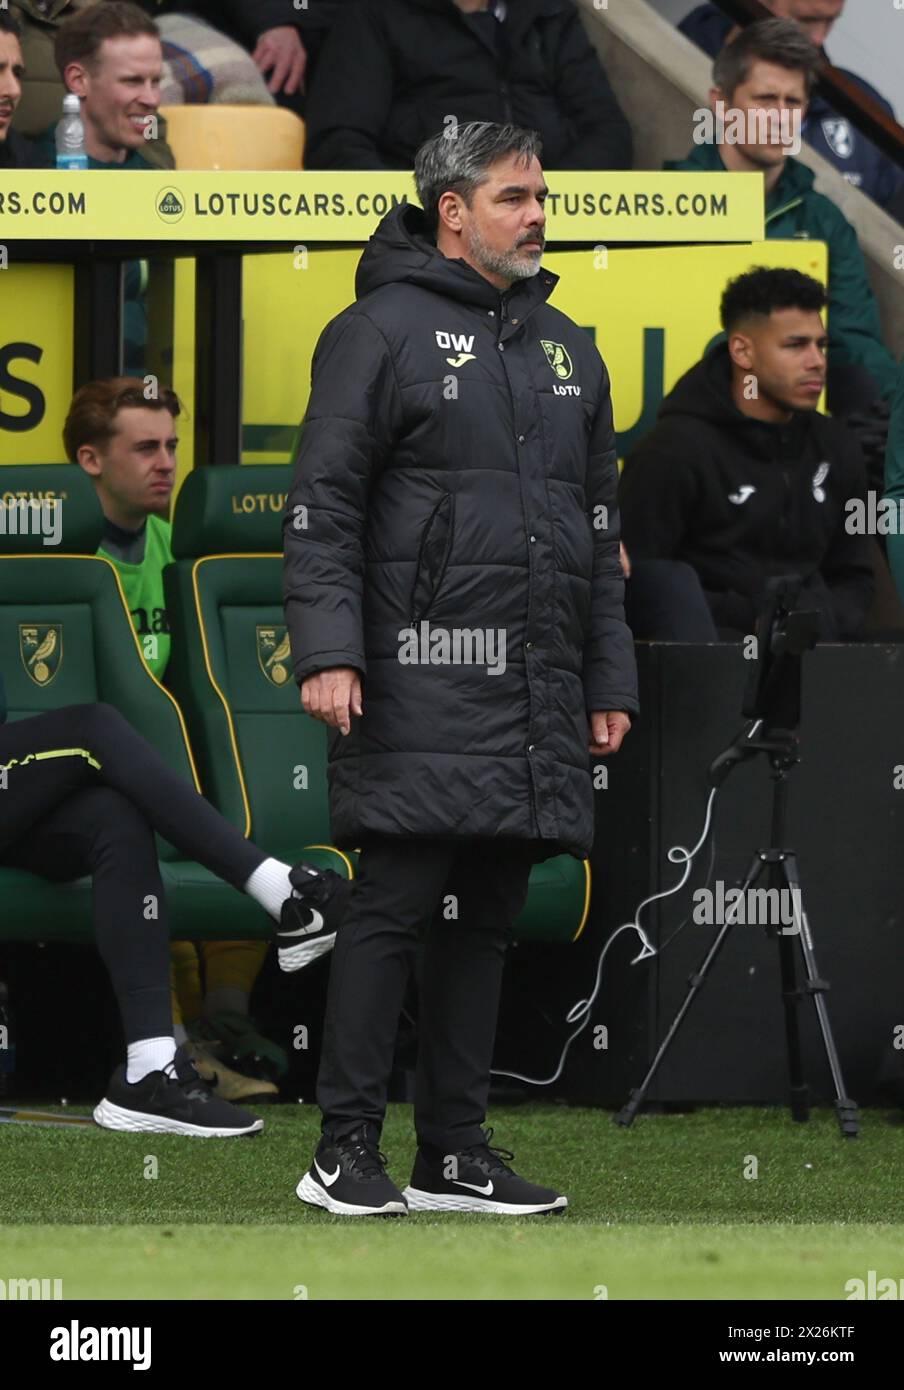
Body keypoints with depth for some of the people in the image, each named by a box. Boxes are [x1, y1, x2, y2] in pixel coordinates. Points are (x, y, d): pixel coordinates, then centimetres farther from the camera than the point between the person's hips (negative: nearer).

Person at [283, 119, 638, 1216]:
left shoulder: (565, 349, 20)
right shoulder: (382, 331, -1)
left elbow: (598, 529, 24)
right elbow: (321, 506, -6)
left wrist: (609, 680, 18)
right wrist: (326, 650, -16)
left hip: (535, 697, 7)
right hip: (420, 683, -7)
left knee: (485, 920, 8)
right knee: (392, 906, -9)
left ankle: (456, 1153, 12)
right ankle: (346, 1150, -7)